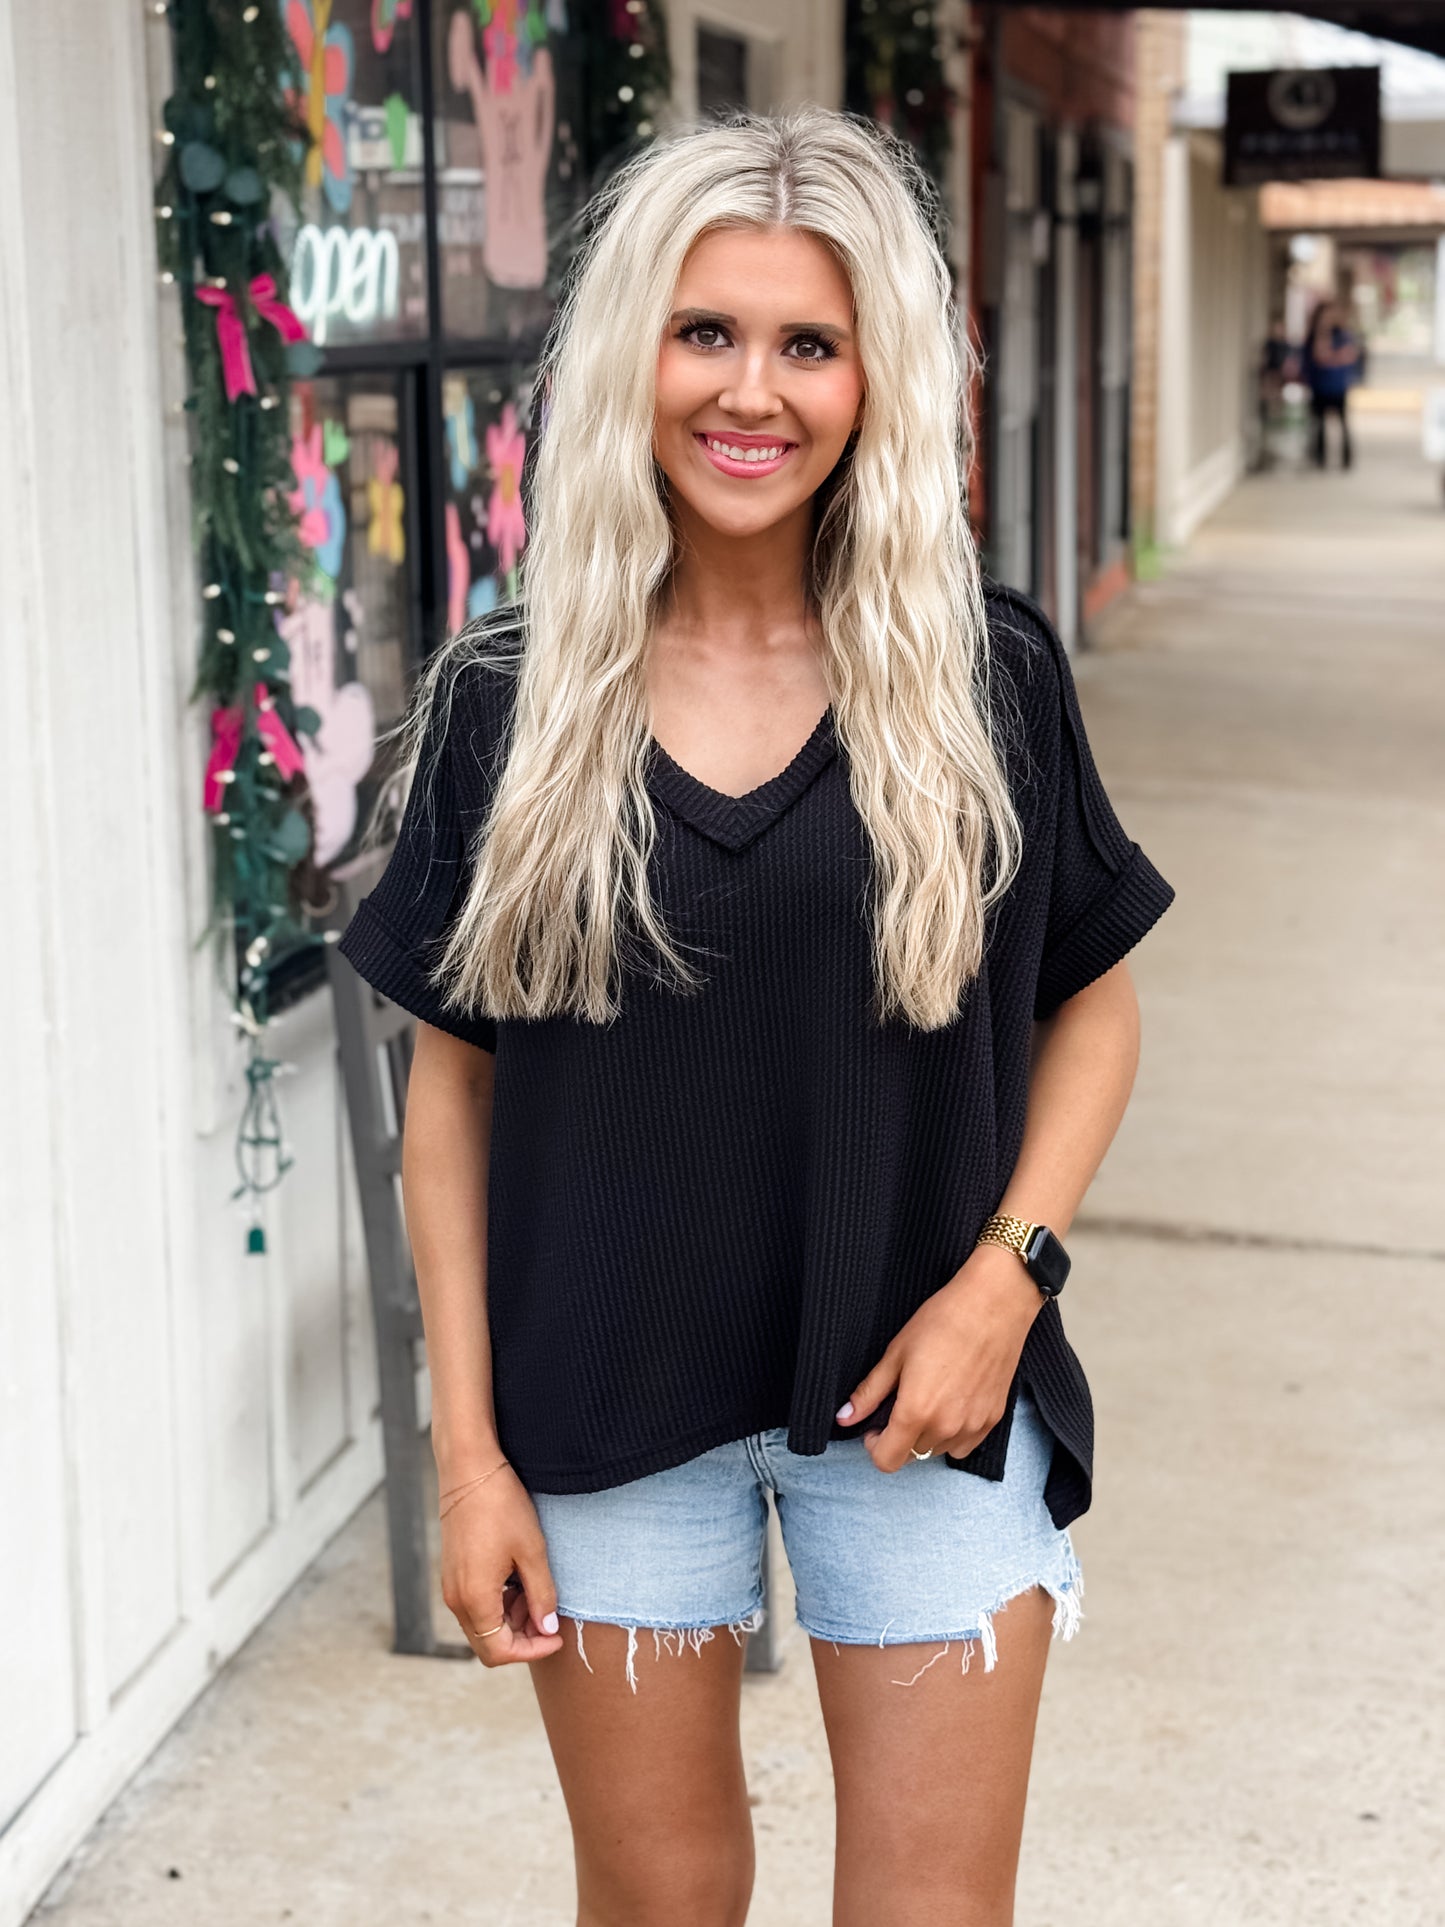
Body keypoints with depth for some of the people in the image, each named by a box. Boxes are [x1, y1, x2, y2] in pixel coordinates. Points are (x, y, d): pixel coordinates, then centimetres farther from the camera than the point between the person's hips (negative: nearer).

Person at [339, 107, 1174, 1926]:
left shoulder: (986, 677, -6)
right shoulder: (507, 700, -5)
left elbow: (1090, 1001, 4)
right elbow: (452, 1082, 0)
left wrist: (1006, 1269, -11)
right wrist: (467, 1444, -3)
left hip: (918, 1396, 0)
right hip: (608, 1406, 1)